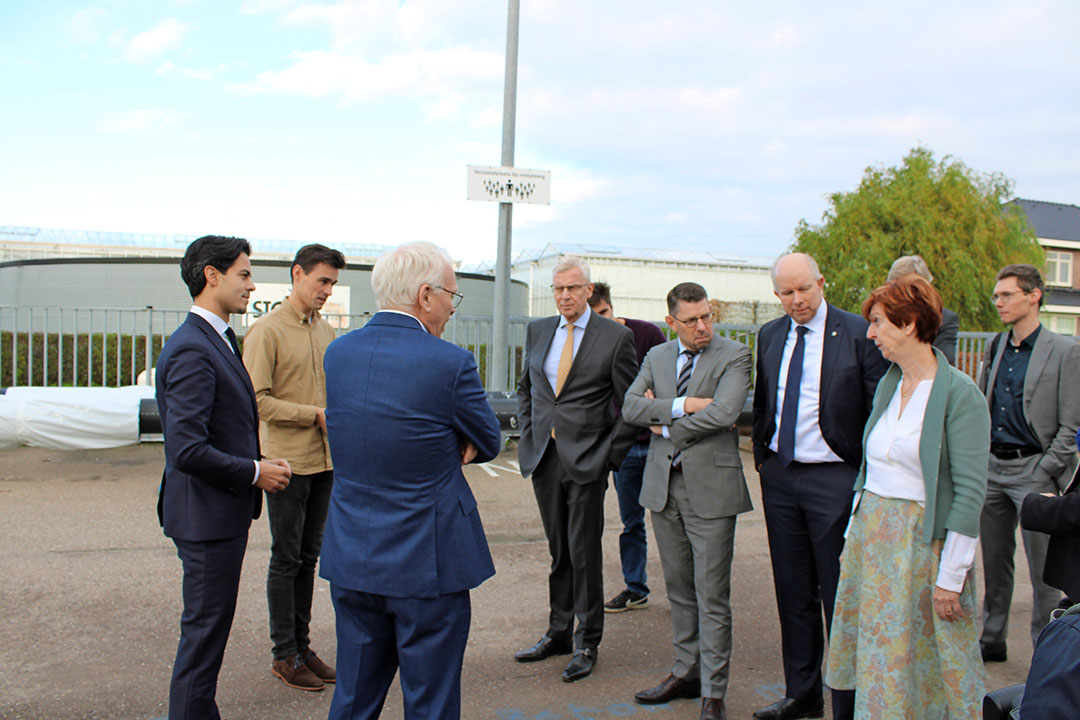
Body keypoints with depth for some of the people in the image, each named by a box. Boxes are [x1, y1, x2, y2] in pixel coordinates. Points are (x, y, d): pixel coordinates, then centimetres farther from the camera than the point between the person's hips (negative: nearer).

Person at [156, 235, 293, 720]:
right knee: (204, 631, 2)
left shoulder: (217, 340, 12)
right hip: (206, 516, -10)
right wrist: (254, 473, -16)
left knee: (209, 627, 20)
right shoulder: (191, 350, -21)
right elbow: (187, 451, -27)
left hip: (222, 514, 10)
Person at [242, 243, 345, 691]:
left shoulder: (325, 330, 11)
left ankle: (302, 645, 26)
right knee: (286, 560, 4)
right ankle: (285, 655, 16)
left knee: (309, 557, 14)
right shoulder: (266, 331, -10)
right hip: (287, 461, -7)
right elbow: (257, 401, -16)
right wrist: (316, 414, -17)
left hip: (324, 460, 7)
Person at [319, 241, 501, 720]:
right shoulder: (450, 363, -17)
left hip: (351, 556, 6)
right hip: (427, 561, -5)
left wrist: (448, 446, 2)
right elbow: (489, 443, -3)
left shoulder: (337, 352, 1)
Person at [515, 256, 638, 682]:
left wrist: (611, 455, -8)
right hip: (543, 456, 4)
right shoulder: (537, 331, 11)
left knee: (585, 554, 1)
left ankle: (587, 644, 15)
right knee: (558, 550, 14)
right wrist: (529, 435, 10)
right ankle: (558, 633, 26)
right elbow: (525, 388, 22)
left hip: (586, 460, -4)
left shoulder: (616, 338, -4)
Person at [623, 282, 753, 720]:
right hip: (664, 485, 5)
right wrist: (683, 405, -15)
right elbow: (629, 407, -2)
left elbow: (723, 412, -19)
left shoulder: (734, 356, -4)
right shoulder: (656, 357, 11)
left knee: (712, 596, 1)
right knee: (679, 589, 15)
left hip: (710, 487, -5)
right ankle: (686, 672, 30)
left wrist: (665, 425, -8)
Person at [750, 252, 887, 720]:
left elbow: (879, 409, -5)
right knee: (794, 593, 14)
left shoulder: (857, 334, -7)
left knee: (841, 596, 2)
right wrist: (762, 457, 13)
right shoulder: (769, 336, 10)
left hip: (835, 478, -5)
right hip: (780, 476, 5)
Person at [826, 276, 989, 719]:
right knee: (876, 654, 13)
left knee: (924, 664, 5)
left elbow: (970, 492, -15)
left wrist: (951, 578, -16)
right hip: (871, 533, 7)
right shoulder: (887, 385, 8)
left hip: (924, 542, -6)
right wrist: (854, 535, 13)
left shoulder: (960, 393, -14)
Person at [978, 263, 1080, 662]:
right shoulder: (996, 347, 10)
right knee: (994, 559, 13)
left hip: (1033, 468, -5)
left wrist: (1044, 474, -12)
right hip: (991, 466, 6)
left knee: (1042, 568, 1)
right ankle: (992, 639, 25)